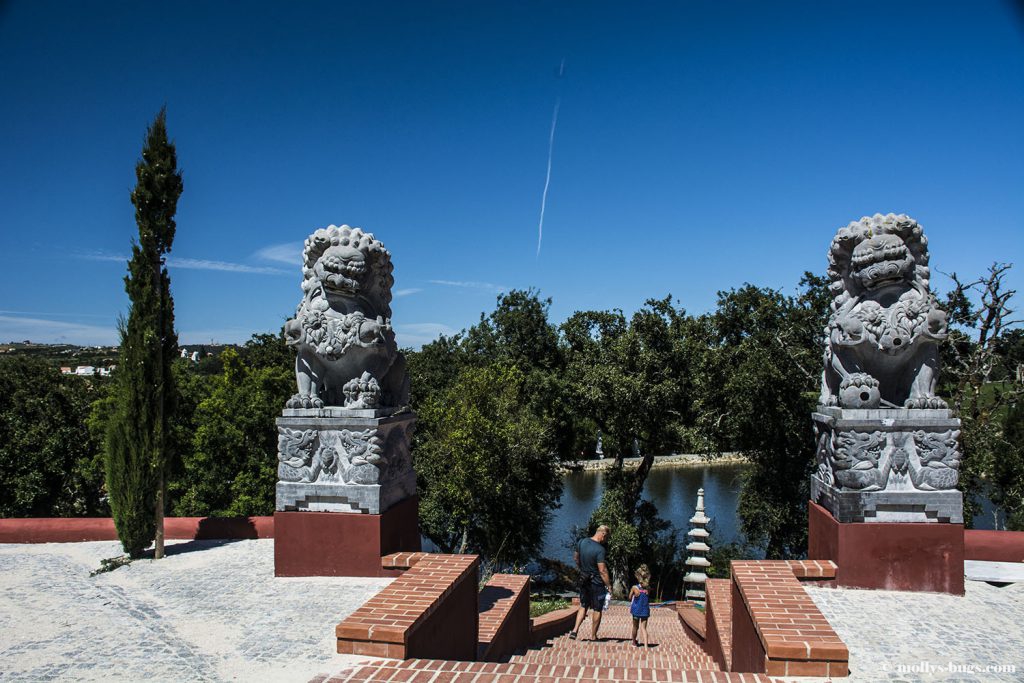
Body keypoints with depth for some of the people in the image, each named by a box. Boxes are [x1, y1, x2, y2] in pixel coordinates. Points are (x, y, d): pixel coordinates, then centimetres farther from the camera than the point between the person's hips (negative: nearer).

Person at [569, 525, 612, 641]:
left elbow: (575, 557, 12)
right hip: (597, 582, -6)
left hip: (584, 580, 6)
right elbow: (602, 571, -24)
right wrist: (609, 586, -17)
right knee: (597, 609, 10)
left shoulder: (581, 542, -3)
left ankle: (575, 630, 11)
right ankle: (593, 636, 18)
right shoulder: (600, 549, -24)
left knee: (583, 606, 20)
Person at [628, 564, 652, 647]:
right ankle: (646, 644, -8)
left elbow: (630, 598, -2)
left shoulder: (634, 588, -17)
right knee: (643, 628, 7)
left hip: (636, 610, -1)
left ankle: (634, 642, 36)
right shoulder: (648, 588, -11)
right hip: (645, 611, 1)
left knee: (635, 627, 18)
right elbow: (649, 599, 5)